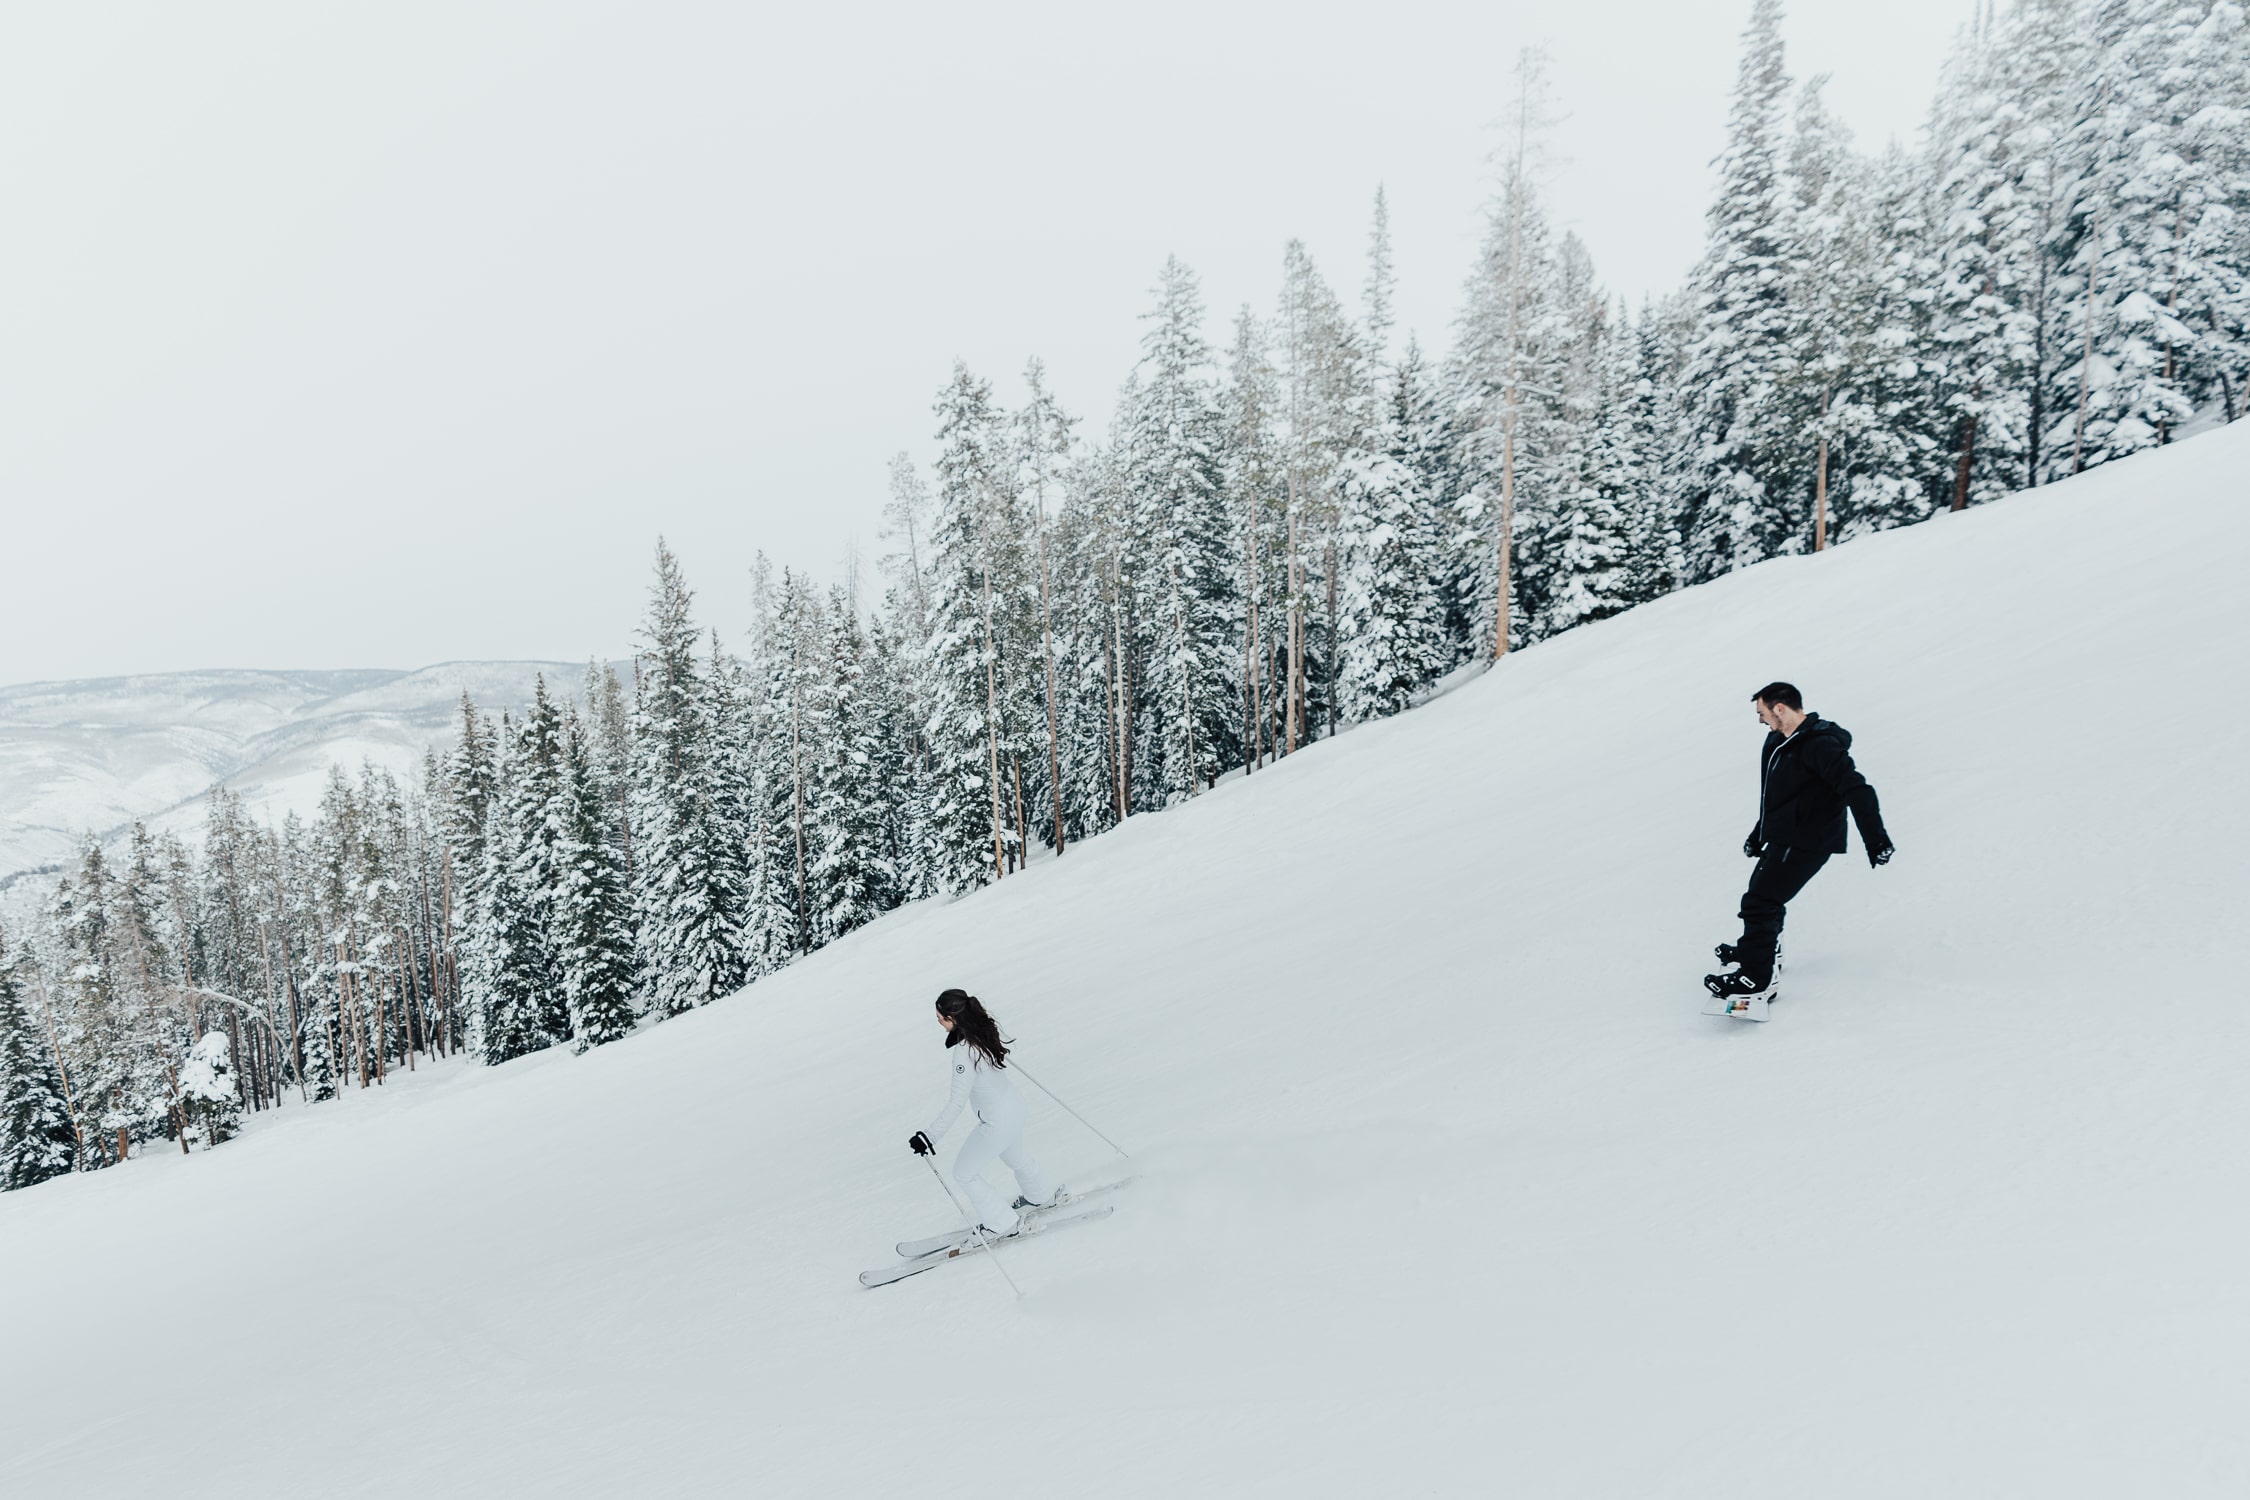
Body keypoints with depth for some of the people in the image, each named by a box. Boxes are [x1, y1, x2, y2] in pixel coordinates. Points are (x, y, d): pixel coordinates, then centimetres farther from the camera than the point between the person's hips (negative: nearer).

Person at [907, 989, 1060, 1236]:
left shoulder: (964, 1053, -33)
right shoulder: (984, 1029, -9)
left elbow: (956, 1104, -30)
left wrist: (930, 1135, -27)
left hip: (996, 1122, -8)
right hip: (1013, 1105, 8)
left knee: (964, 1173, 13)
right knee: (1014, 1156, 35)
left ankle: (1004, 1223, 26)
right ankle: (1044, 1195, 58)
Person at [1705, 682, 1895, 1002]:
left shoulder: (1820, 746, -21)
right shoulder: (1780, 741, 10)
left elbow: (1857, 790, -26)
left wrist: (1876, 841, -28)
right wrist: (1758, 835, 30)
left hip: (1805, 844, -10)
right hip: (1783, 839, 10)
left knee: (1759, 903, -11)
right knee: (1763, 891, 24)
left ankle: (1755, 975, -3)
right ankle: (1758, 948, 46)